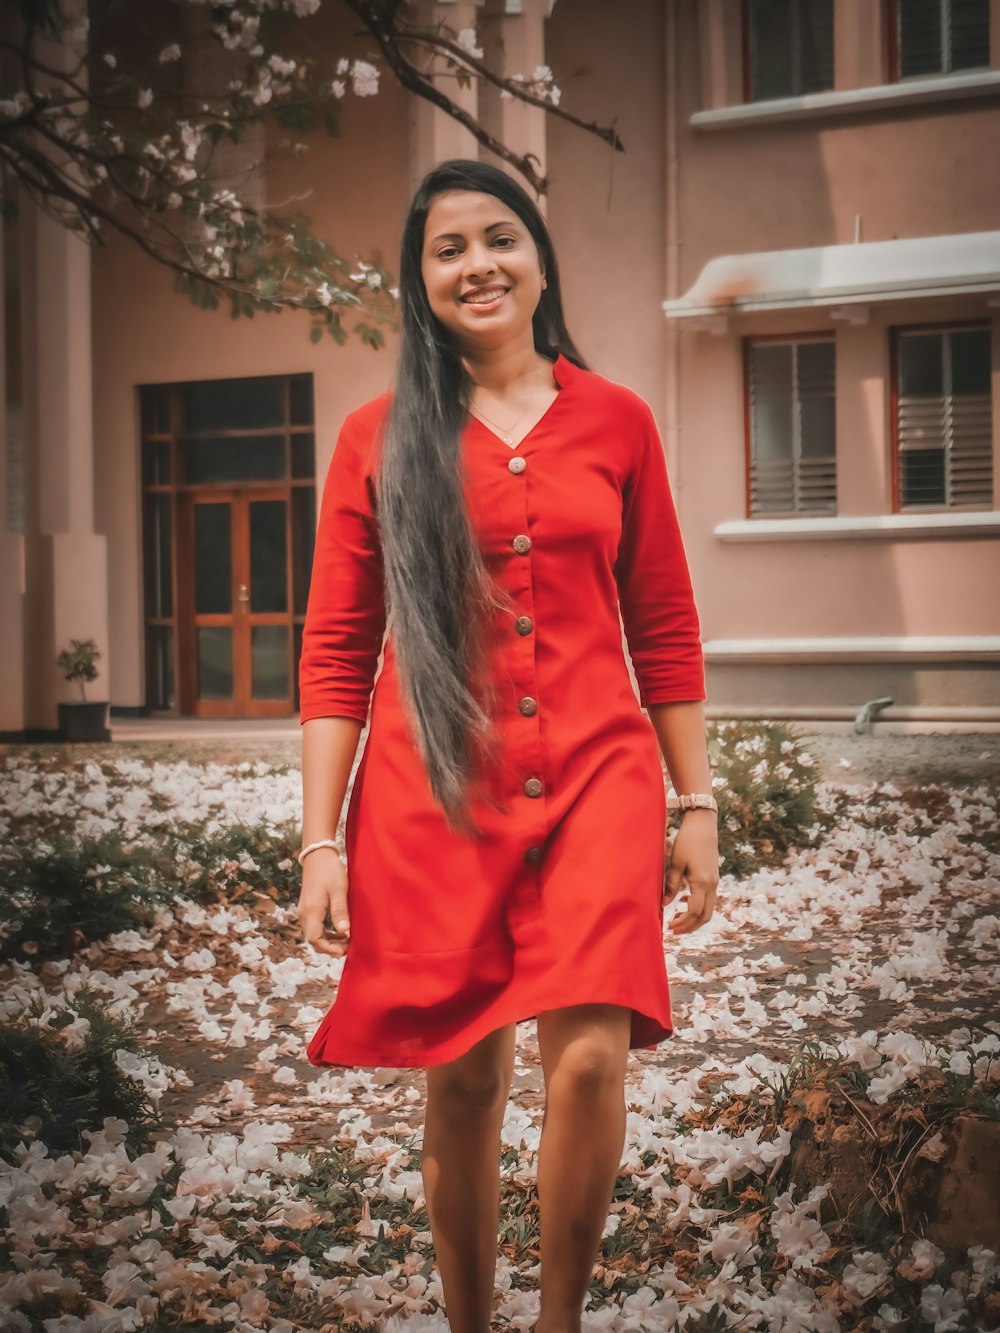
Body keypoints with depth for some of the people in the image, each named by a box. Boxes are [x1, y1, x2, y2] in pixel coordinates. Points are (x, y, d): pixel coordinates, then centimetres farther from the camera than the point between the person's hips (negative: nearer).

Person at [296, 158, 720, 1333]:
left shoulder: (615, 422, 9)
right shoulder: (379, 439, 6)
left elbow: (665, 631, 12)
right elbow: (334, 651, 5)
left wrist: (697, 805, 9)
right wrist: (320, 840, -1)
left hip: (595, 774, 0)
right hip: (434, 794, 0)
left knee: (590, 1060, -16)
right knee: (462, 1088, 5)